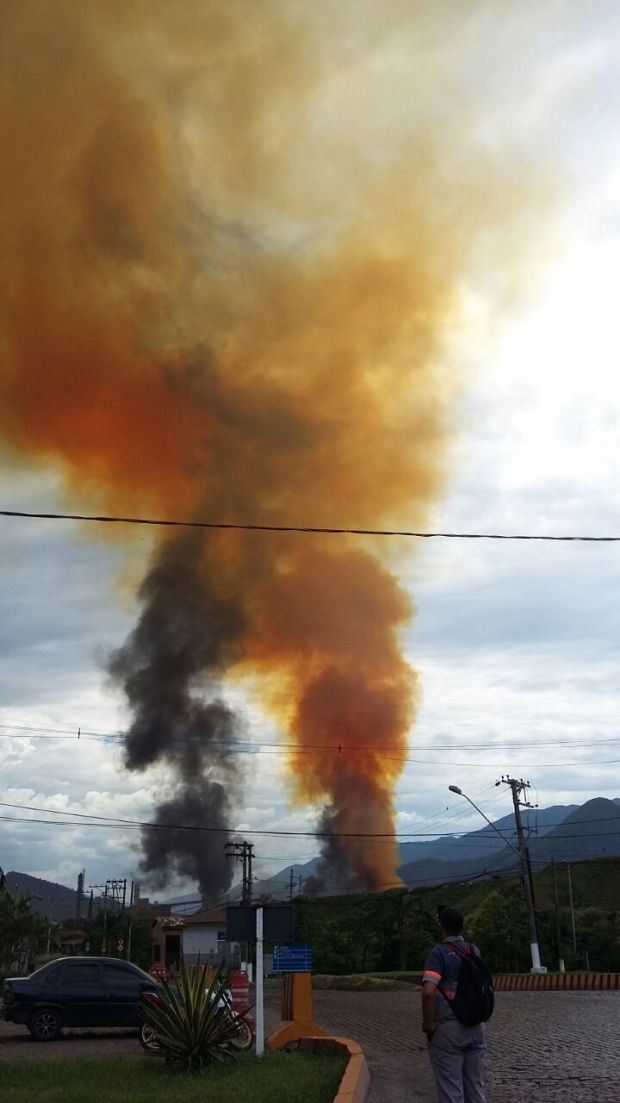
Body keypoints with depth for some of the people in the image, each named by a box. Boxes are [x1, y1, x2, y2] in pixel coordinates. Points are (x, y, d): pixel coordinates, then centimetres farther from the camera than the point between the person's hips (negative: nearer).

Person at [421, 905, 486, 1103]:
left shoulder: (439, 953, -14)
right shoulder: (475, 951, 4)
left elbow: (428, 991, -28)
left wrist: (428, 1023, -13)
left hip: (447, 1029, -6)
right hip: (475, 1027, 6)